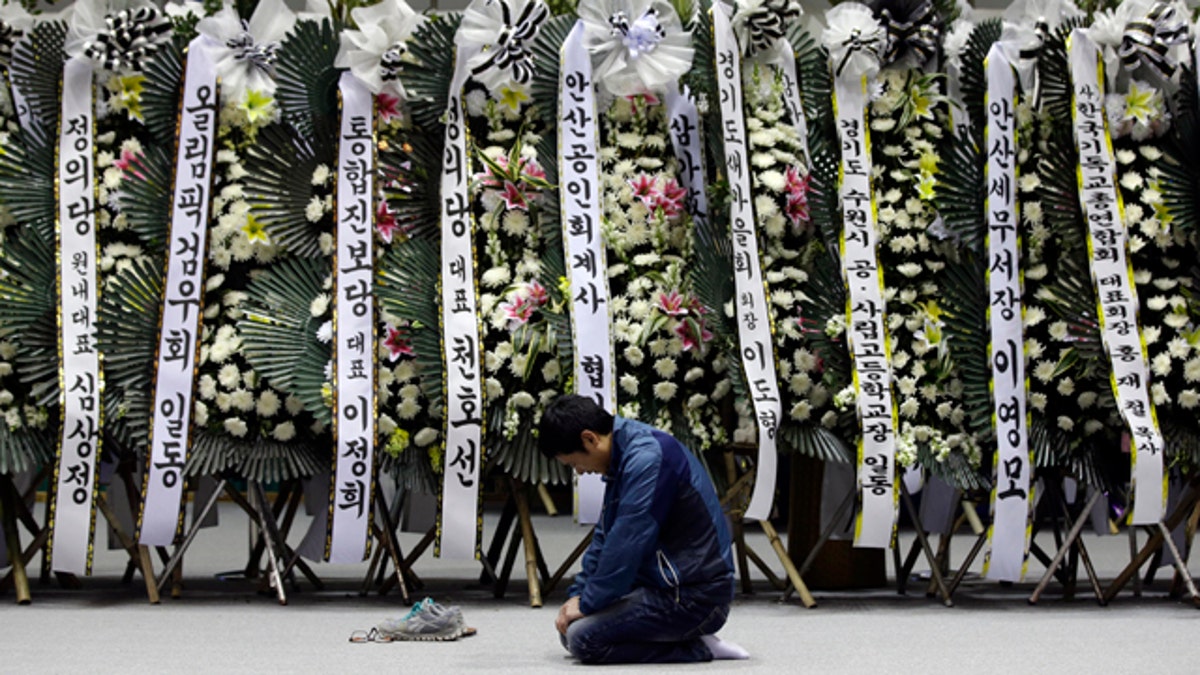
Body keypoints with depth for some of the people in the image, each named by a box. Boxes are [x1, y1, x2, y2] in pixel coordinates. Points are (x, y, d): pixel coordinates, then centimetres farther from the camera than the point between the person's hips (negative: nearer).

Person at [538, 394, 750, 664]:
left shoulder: (648, 459, -21)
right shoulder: (626, 455, 11)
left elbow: (627, 544, -23)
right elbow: (605, 536, 18)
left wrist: (587, 602, -13)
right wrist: (578, 593, 9)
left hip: (696, 596, -11)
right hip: (666, 584, 11)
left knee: (582, 637, -20)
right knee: (568, 629, 7)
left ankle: (698, 648, -9)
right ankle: (694, 639, 7)